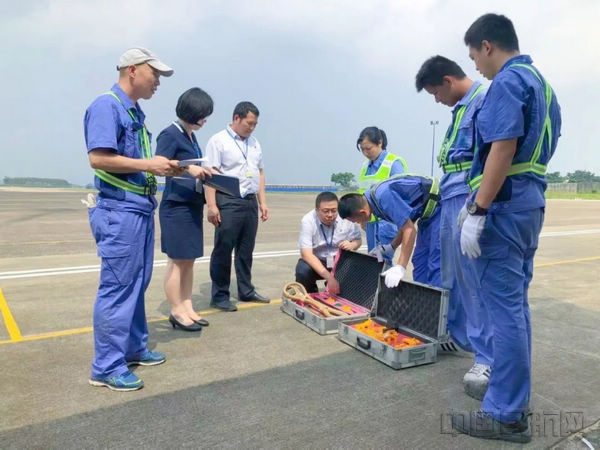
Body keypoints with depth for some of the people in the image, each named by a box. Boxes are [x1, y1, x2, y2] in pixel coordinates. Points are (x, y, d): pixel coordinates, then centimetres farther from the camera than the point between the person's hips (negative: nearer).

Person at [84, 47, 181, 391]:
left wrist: (162, 167, 8)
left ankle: (134, 347, 29)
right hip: (119, 211, -10)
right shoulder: (106, 106, -11)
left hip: (141, 208, 10)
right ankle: (107, 366, 7)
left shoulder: (136, 112, 17)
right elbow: (98, 158, -20)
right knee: (117, 287, -4)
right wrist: (148, 165, -17)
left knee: (137, 284, 15)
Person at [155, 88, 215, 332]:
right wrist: (188, 169, -27)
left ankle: (188, 308, 19)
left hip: (193, 205, 9)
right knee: (177, 261, -1)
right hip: (177, 206, -9)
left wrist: (206, 173, 6)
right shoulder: (170, 134, -9)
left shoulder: (191, 136, 16)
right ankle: (177, 312, 9)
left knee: (189, 260, 11)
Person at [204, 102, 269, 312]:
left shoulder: (254, 143, 17)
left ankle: (246, 291, 24)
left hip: (250, 202, 6)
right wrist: (211, 205, -17)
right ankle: (219, 296, 10)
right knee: (223, 251, 0)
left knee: (246, 250, 13)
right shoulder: (218, 141, -3)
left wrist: (263, 202, 15)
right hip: (228, 202, -6)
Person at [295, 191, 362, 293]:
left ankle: (340, 296, 7)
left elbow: (358, 240, 0)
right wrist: (328, 277, -41)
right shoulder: (308, 221, -22)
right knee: (303, 270, -32)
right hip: (316, 262, -2)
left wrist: (352, 245, -28)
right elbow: (306, 253, -30)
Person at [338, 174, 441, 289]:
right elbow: (406, 222, 12)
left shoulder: (383, 195, -27)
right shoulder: (373, 196, 3)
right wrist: (390, 248, 3)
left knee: (434, 265, -13)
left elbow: (409, 229, -28)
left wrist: (400, 268, -29)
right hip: (428, 212, 10)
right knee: (420, 261, 10)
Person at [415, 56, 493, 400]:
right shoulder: (462, 107, 21)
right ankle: (457, 334, 30)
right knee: (453, 275, 15)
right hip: (451, 200, 10)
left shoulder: (484, 100, -8)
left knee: (474, 277, -8)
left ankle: (488, 358, 0)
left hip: (468, 201, -10)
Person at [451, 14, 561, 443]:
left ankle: (506, 415, 6)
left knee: (504, 308, -5)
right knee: (515, 304, 16)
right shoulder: (541, 83, 20)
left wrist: (476, 212, -21)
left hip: (505, 206, -10)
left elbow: (503, 150, -21)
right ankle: (515, 398, 29)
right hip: (530, 203, 10)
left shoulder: (507, 81, -10)